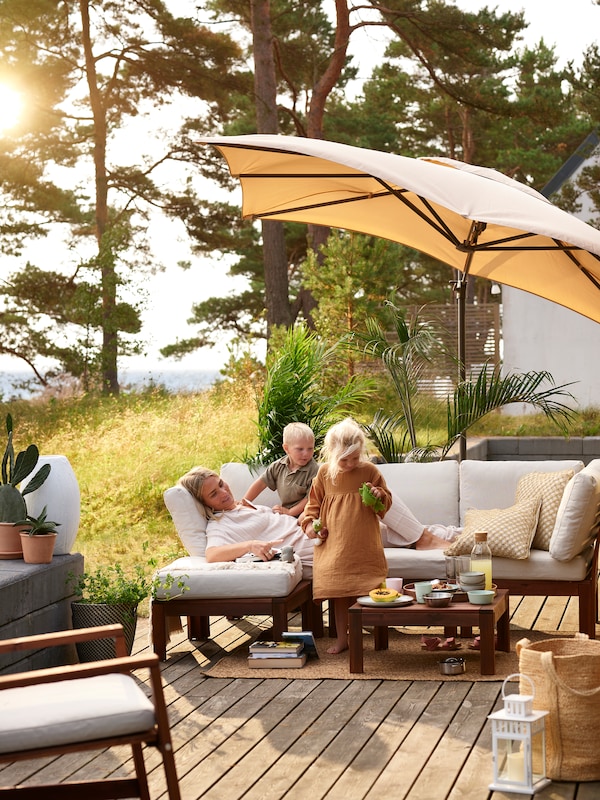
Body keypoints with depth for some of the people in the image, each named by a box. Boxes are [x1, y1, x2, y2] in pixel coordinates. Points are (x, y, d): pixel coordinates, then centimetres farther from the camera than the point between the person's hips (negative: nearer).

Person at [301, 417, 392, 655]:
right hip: (334, 543, 2)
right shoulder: (325, 473, 3)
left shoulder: (370, 471, -1)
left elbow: (386, 501, 7)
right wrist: (310, 523, -1)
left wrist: (379, 495, -15)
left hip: (364, 544, -2)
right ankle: (342, 638, 14)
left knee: (367, 589, -4)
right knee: (338, 590, 4)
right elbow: (314, 502, 14)